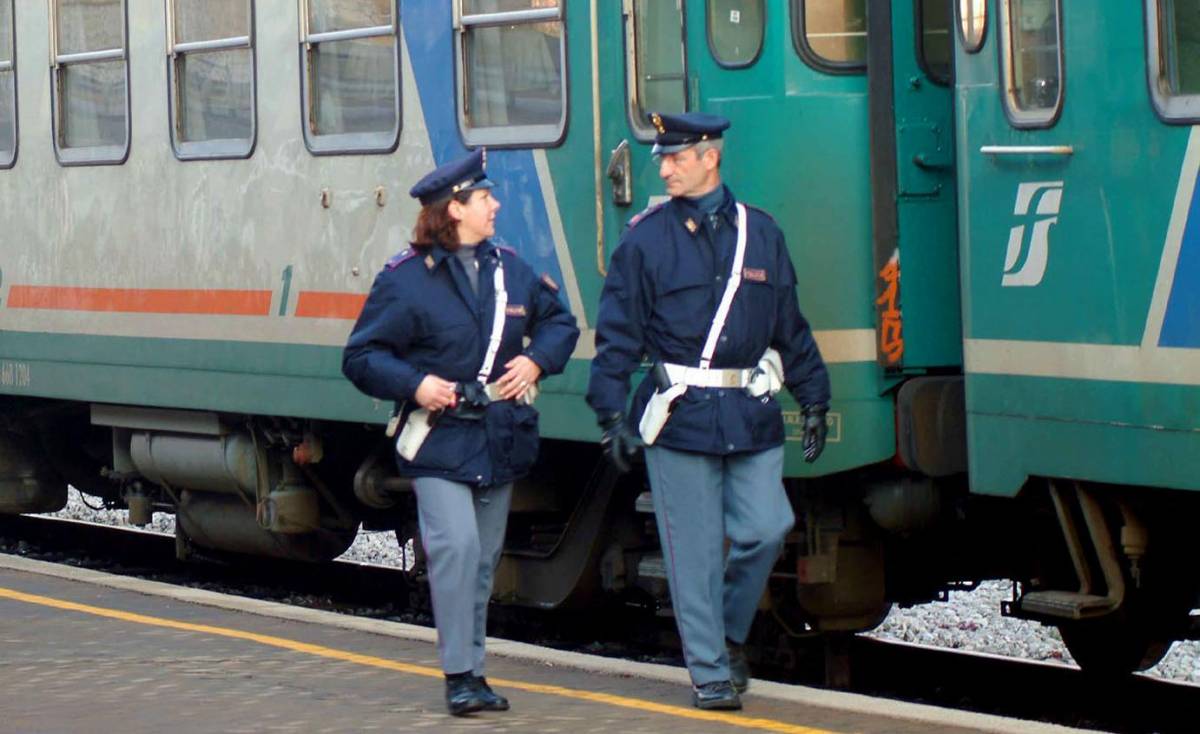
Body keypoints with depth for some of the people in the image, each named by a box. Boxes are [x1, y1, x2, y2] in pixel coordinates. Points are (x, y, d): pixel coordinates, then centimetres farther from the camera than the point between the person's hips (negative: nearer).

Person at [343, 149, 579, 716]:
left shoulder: (509, 269, 7)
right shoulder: (405, 280, -8)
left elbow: (559, 321, 20)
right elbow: (361, 357, -4)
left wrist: (536, 361, 0)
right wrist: (415, 384, -20)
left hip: (501, 441, 5)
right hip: (441, 441, -5)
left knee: (483, 557, 10)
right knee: (456, 546, -19)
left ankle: (473, 672, 19)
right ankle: (460, 674, -13)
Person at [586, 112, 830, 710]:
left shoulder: (760, 233, 10)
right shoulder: (646, 239, 1)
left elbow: (790, 325, 16)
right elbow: (617, 333, 0)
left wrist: (813, 399, 13)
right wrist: (612, 416, -7)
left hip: (751, 414, 3)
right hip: (681, 415, -3)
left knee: (766, 530, -3)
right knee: (695, 549, -1)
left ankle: (729, 633, 22)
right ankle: (709, 671, 9)